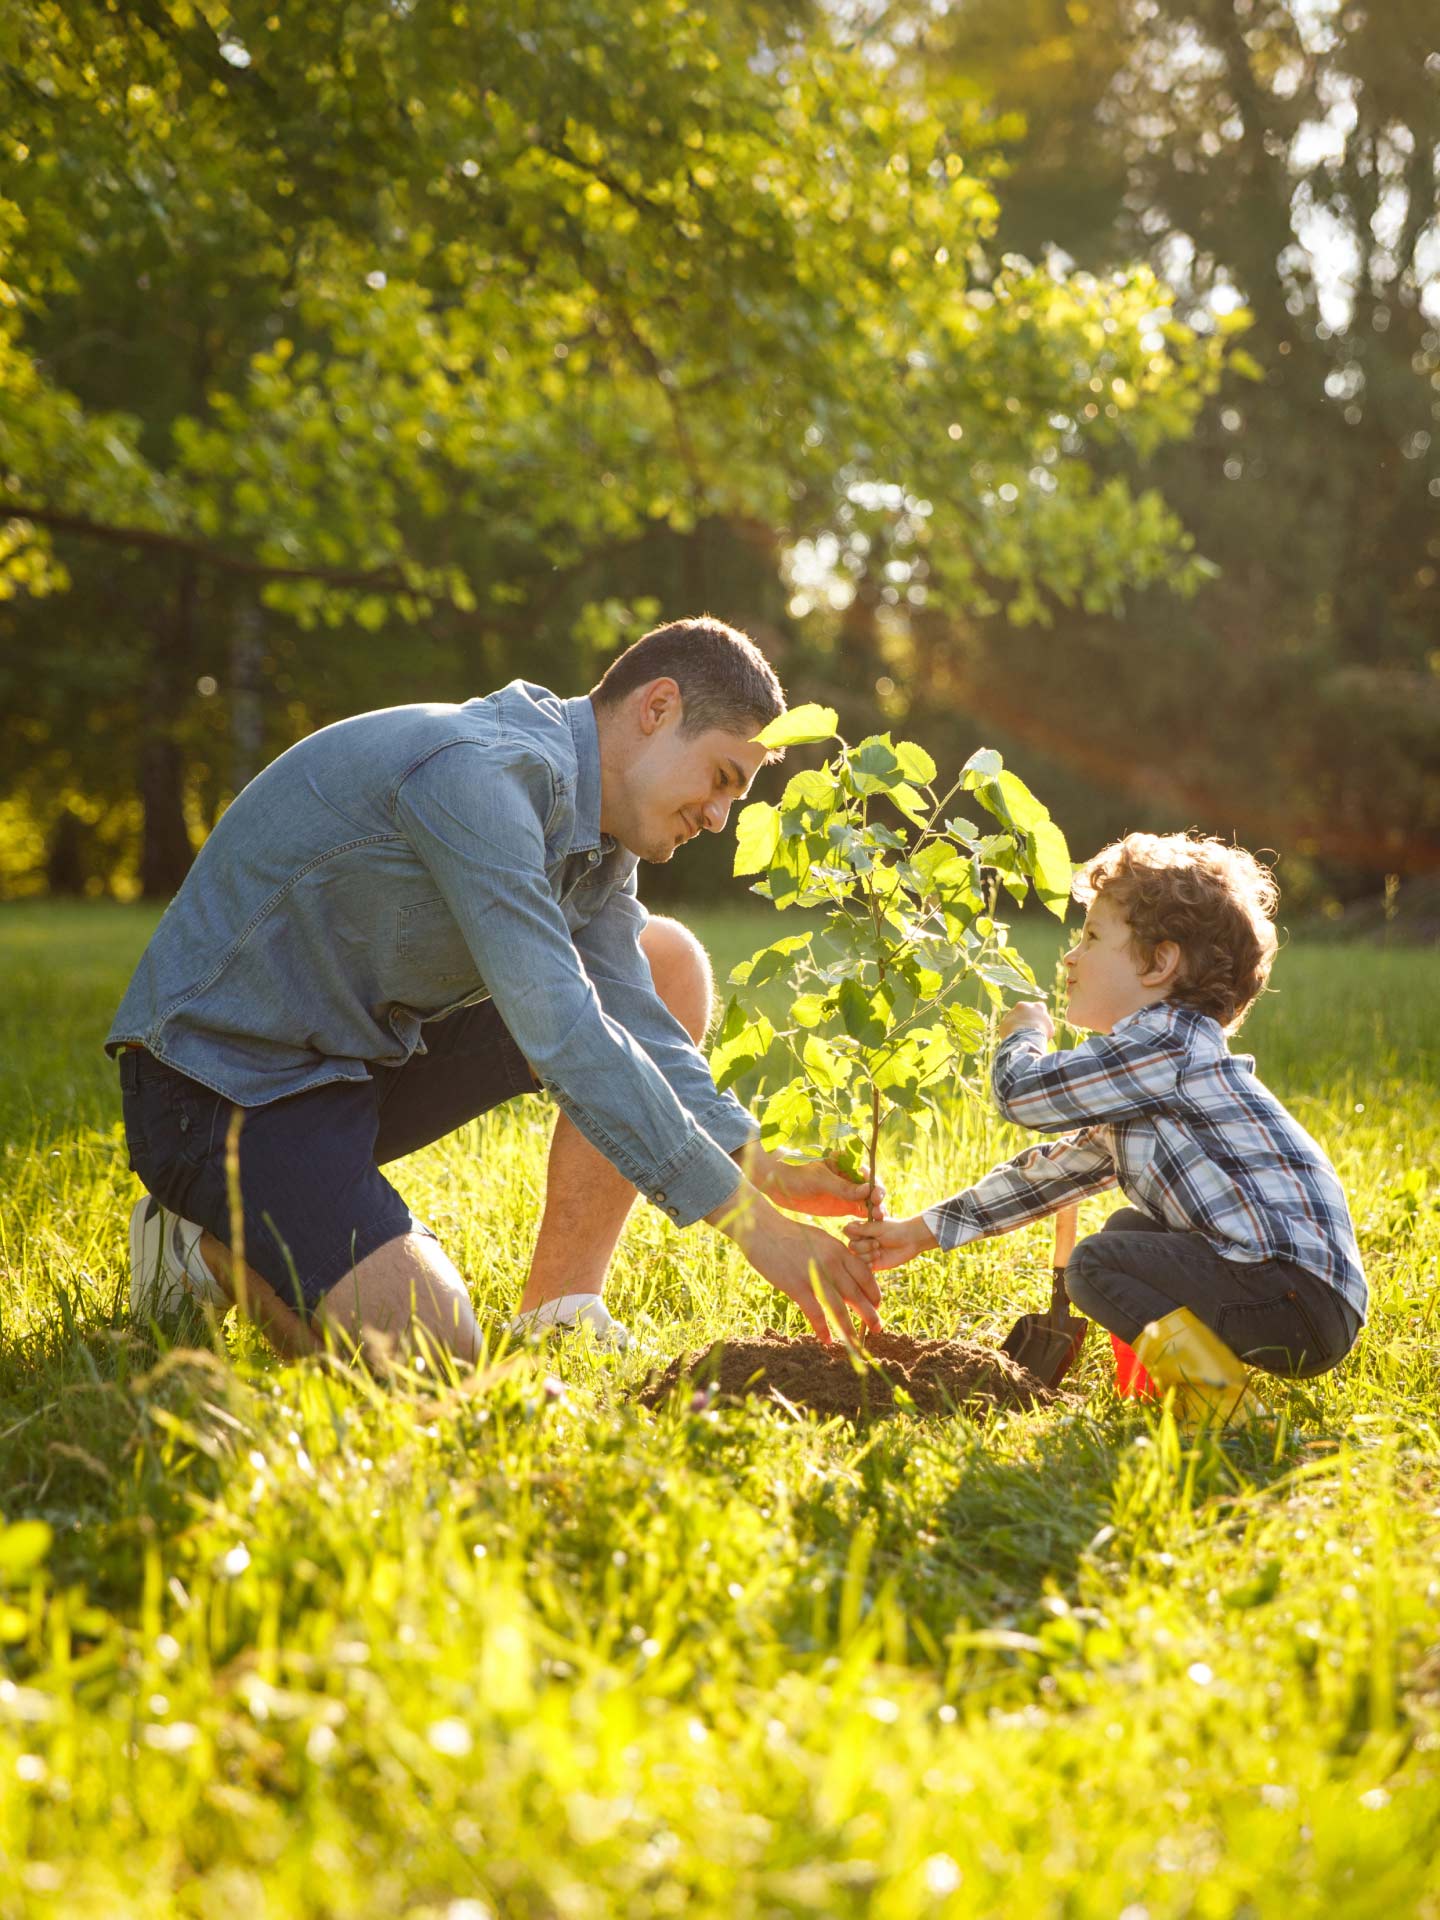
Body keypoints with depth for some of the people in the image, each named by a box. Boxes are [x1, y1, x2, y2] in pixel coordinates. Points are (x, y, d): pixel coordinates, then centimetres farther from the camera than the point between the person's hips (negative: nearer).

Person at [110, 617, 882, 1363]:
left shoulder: (594, 828, 5)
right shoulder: (478, 771, -26)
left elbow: (637, 1028, 1)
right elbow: (561, 1035, -32)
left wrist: (763, 1168, -15)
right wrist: (752, 1222, -30)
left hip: (369, 1058, 10)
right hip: (223, 1080, -10)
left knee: (667, 964, 3)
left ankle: (556, 1315, 3)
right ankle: (213, 1246, 2)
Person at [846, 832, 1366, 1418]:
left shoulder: (1165, 1043, -12)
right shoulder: (1139, 1078, 20)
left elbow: (1021, 1092, -13)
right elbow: (1056, 1168, 26)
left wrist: (1022, 1035, 11)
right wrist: (925, 1231, 25)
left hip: (1303, 1295, -10)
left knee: (1097, 1264, -15)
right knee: (1127, 1230, 24)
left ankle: (1218, 1400, -16)